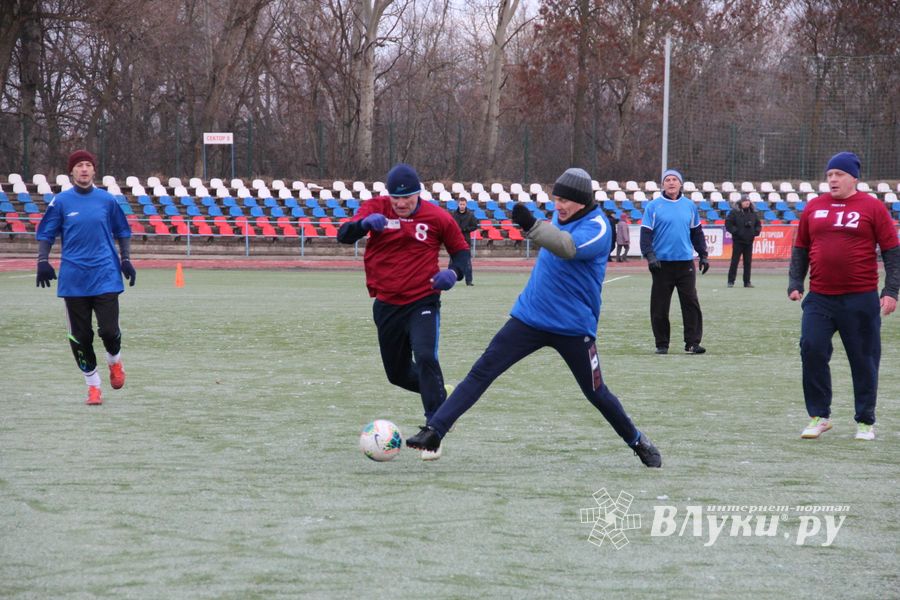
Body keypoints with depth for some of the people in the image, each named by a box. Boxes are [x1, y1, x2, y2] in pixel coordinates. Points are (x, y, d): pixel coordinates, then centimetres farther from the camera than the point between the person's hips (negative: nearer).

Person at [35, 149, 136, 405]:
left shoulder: (107, 200, 4)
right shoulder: (61, 201, 2)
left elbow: (122, 232, 14)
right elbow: (46, 234, 6)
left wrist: (125, 259, 4)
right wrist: (42, 260, -8)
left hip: (105, 276, 0)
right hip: (73, 278, 0)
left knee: (109, 331, -8)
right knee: (80, 335, 2)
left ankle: (114, 361, 25)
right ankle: (93, 385, 16)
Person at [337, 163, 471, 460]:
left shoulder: (438, 217, -4)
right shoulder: (376, 207, -2)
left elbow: (461, 249, 9)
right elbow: (344, 235, -15)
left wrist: (454, 272, -15)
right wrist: (365, 223, -38)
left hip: (423, 303, -3)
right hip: (386, 306, 4)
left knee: (425, 358, -25)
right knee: (398, 373, 14)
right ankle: (440, 396, 43)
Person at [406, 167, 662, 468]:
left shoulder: (597, 227, -18)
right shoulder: (562, 217, 4)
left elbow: (568, 248, -39)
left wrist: (532, 225, -53)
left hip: (573, 326, -5)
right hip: (529, 316, 5)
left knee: (596, 394, 6)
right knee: (480, 373, -8)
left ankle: (638, 442, 31)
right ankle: (434, 431, -11)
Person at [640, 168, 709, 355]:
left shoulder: (690, 206, 11)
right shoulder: (653, 206, 1)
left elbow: (697, 232, 18)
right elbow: (646, 233, -2)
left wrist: (703, 255, 14)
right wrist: (649, 255, -14)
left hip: (685, 263, 2)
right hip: (662, 263, -2)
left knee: (691, 303, -3)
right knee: (660, 306, 2)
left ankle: (692, 342, 0)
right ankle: (662, 344, 10)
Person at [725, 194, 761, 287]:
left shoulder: (753, 213, 9)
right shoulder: (734, 212, -5)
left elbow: (758, 224, 18)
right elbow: (728, 223, -6)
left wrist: (756, 231, 0)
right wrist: (735, 231, -15)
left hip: (749, 241, 4)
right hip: (738, 241, -4)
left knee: (748, 262, 6)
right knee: (735, 261, -4)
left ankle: (747, 282, 11)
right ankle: (731, 281, 1)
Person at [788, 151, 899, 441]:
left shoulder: (872, 207, -1)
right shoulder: (813, 208, 10)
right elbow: (800, 249, 17)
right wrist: (795, 284, 8)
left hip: (861, 299, -3)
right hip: (819, 298, 3)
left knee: (863, 360, 4)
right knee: (811, 350, -8)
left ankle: (865, 421, 16)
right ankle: (819, 416, 4)